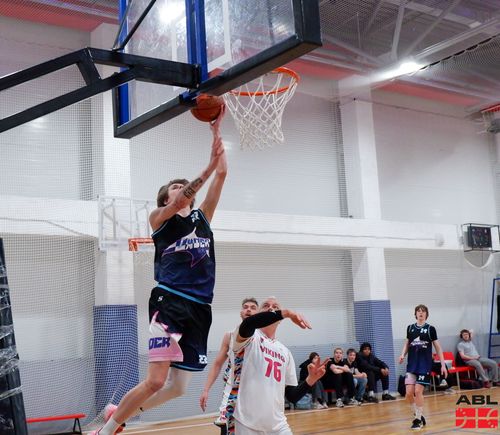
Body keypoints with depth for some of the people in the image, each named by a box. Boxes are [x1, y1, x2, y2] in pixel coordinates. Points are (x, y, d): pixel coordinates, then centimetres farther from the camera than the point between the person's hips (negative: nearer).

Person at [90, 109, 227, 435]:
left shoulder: (202, 217, 20)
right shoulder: (159, 218, 9)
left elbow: (221, 175, 13)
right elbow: (179, 203, -13)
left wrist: (216, 132, 8)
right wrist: (208, 165, -17)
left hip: (199, 308, 6)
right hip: (169, 302, -5)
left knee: (179, 388, 5)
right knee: (156, 380, -15)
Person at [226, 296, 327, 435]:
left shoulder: (285, 352, 15)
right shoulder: (250, 338, 0)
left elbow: (292, 396, 13)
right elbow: (247, 324, -26)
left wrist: (311, 379, -3)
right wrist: (287, 313, -31)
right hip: (246, 423, -5)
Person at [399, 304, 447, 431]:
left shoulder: (430, 329, -2)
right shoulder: (410, 328, 7)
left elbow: (438, 348, 2)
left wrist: (443, 365, -1)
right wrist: (403, 354, -1)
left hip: (425, 364, -3)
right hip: (412, 364, 3)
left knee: (418, 391, -10)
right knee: (409, 392, -6)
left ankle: (418, 419, 5)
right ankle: (418, 416, 15)